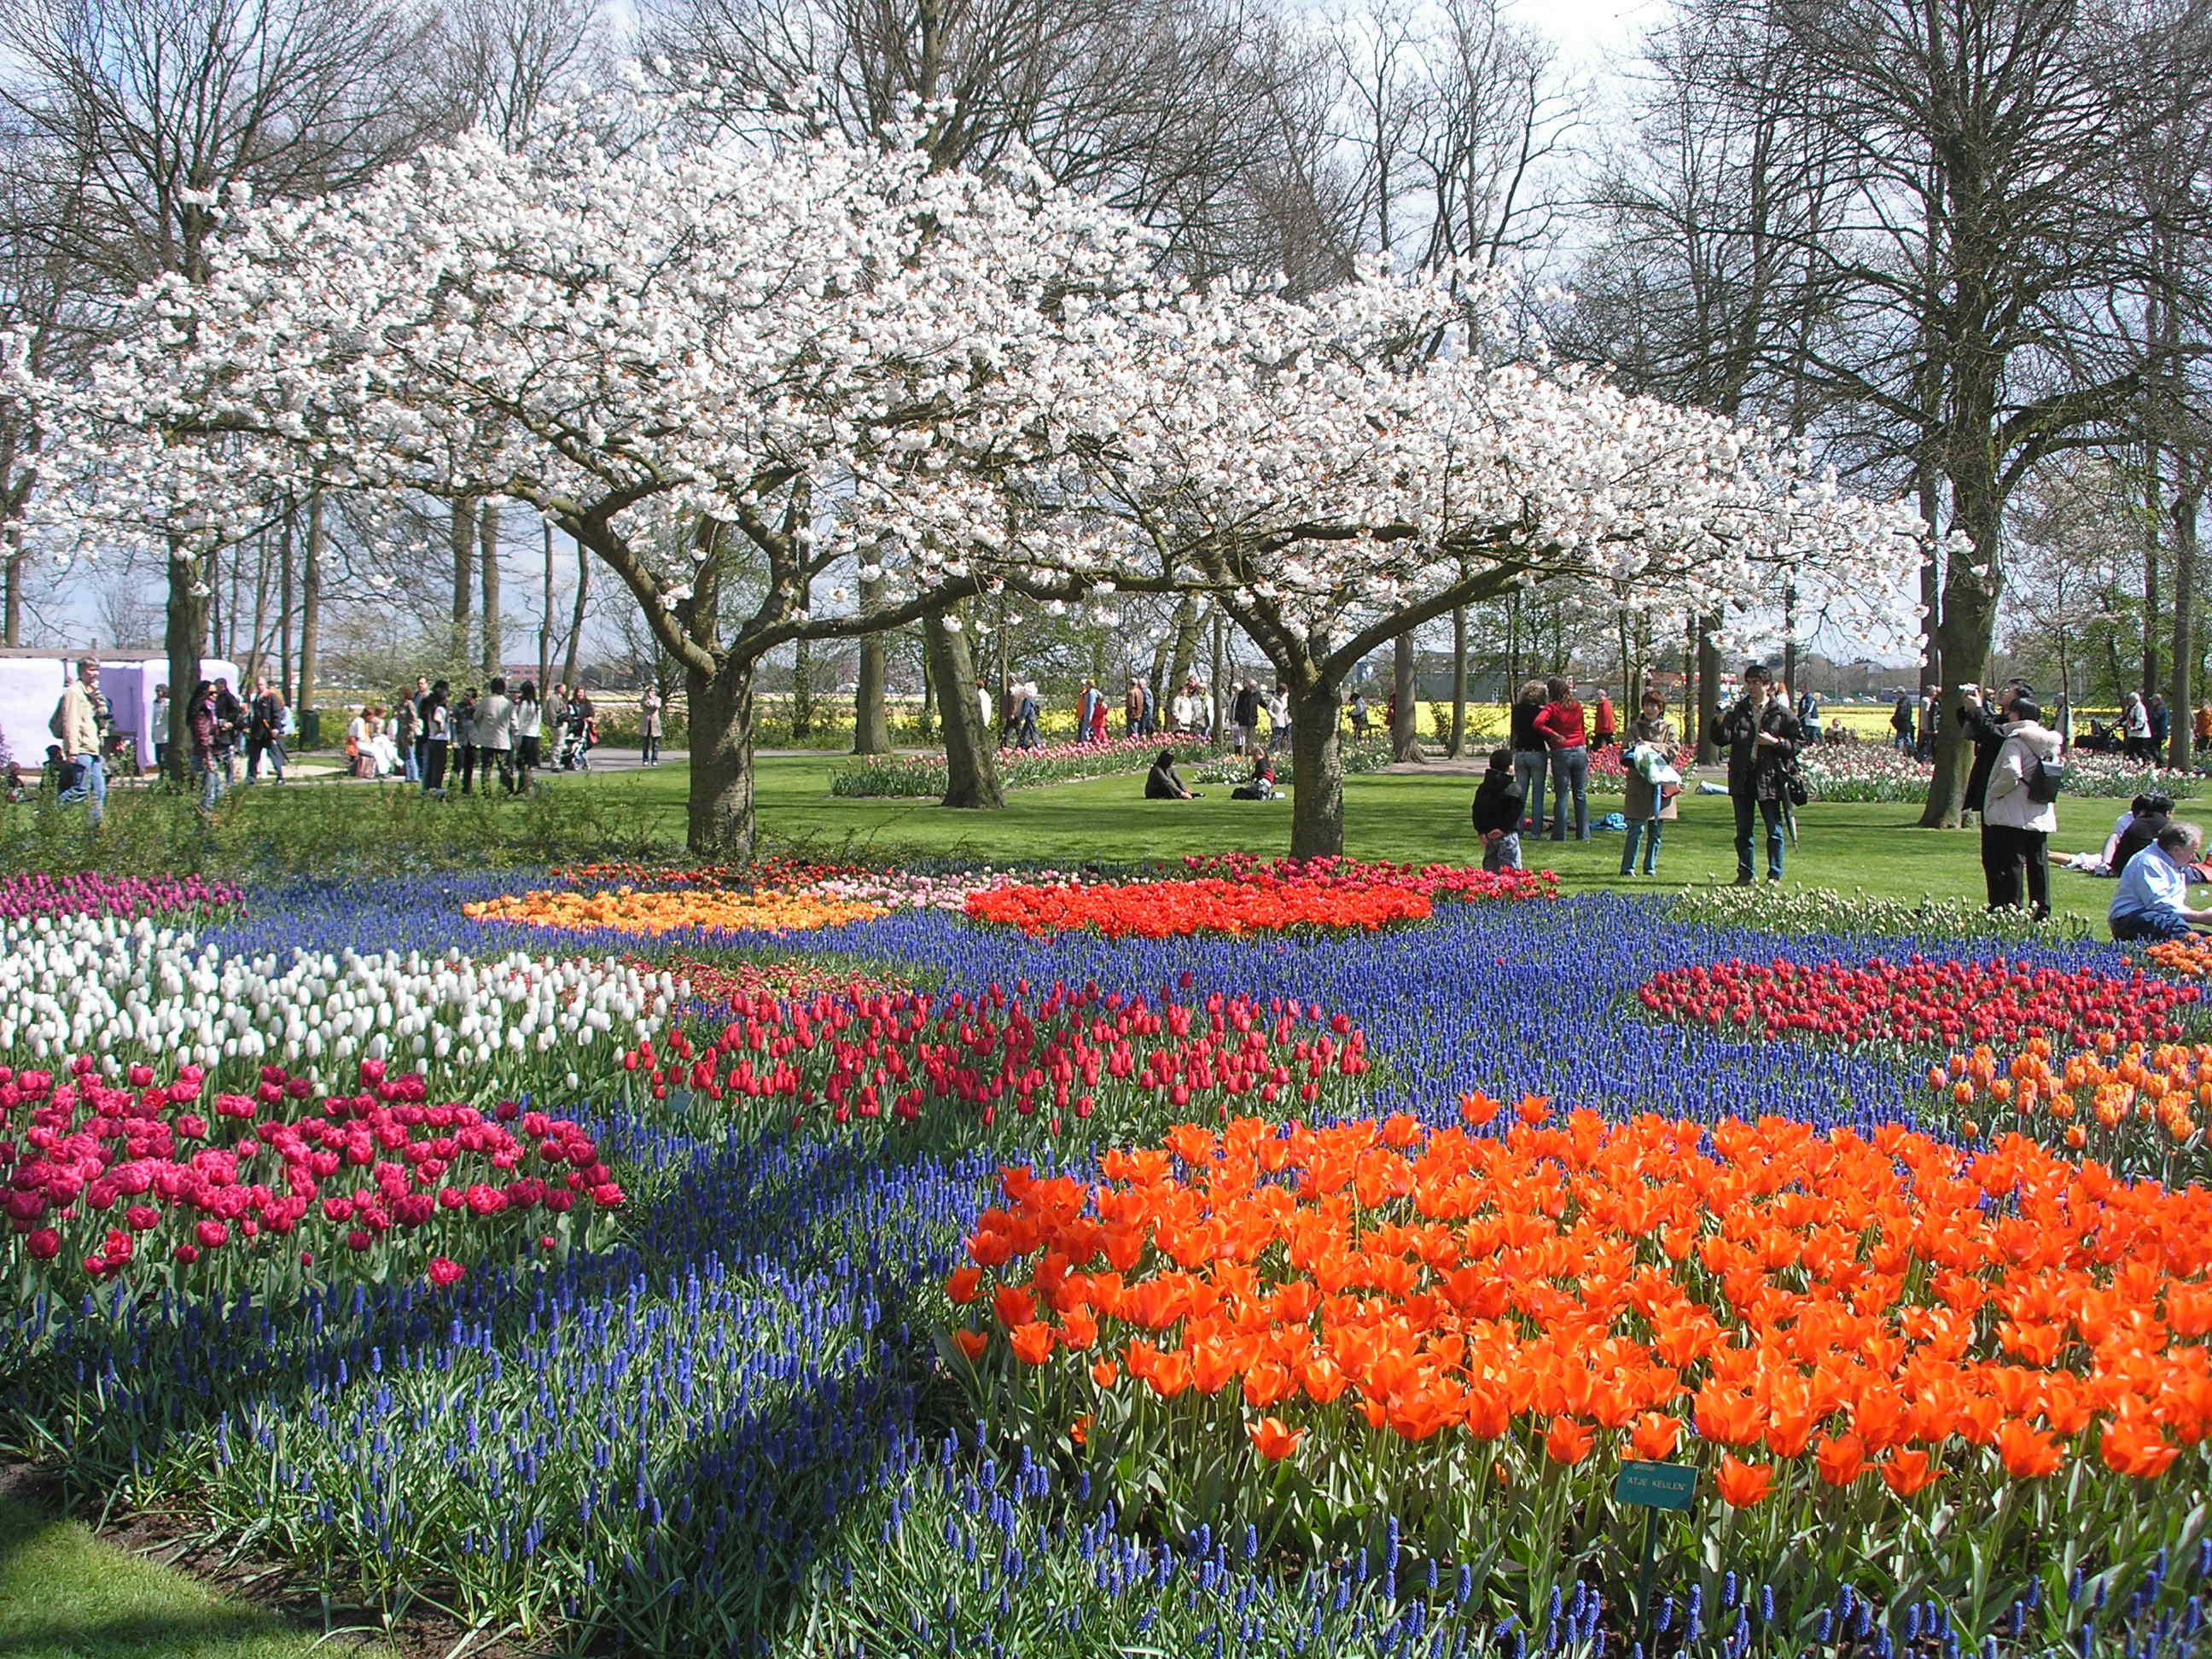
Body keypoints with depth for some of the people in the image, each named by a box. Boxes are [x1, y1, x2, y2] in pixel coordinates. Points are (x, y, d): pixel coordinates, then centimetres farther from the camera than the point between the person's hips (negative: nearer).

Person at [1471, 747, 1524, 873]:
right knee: (1511, 868, -4)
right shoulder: (1513, 788, -9)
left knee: (1490, 868, 12)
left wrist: (1481, 831, 3)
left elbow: (1477, 812, 6)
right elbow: (1514, 812, -18)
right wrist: (1503, 829, -15)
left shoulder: (1482, 788, 10)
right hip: (1507, 835, -6)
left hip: (1487, 834, 6)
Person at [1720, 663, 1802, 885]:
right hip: (1742, 776, 3)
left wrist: (1775, 742, -13)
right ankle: (1745, 873, 15)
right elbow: (1723, 739, -2)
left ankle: (1774, 875, 7)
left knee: (1774, 829, 0)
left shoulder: (1781, 714, 1)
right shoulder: (1738, 711, 7)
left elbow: (1798, 742, 3)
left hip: (1769, 777, -3)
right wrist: (1721, 724, -23)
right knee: (1743, 829, 7)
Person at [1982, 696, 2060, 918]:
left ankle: (2011, 906, -3)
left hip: (2015, 814, -7)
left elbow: (2011, 773, -23)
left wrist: (1994, 792, -10)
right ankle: (2042, 910, 12)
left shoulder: (2016, 739, -12)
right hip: (2042, 814, 7)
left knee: (2012, 861, -2)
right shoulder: (2049, 742, 10)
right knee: (2039, 861, 10)